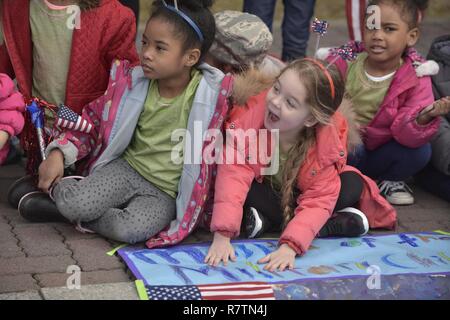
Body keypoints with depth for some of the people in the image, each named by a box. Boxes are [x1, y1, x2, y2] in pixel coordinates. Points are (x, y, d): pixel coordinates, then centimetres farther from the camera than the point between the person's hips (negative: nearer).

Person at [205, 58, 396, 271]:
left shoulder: (330, 142, -31)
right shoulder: (250, 116, -34)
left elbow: (319, 200, -33)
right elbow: (234, 174, -39)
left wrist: (289, 247, -47)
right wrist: (222, 236, -47)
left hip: (299, 193, 0)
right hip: (265, 188, 0)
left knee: (353, 185, -26)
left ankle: (269, 220, -22)